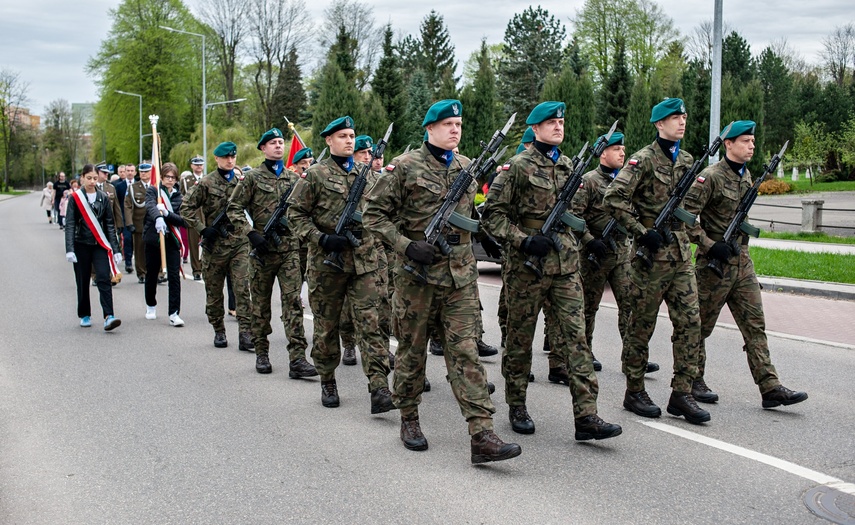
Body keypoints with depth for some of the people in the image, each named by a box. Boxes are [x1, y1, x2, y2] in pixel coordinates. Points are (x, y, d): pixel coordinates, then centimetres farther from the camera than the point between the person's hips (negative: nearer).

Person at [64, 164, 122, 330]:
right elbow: (70, 224, -6)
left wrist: (116, 249, 1)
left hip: (100, 245, 1)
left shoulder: (103, 198, 4)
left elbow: (109, 224, 6)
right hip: (82, 245, -1)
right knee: (83, 282, 7)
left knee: (104, 279, -13)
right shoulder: (75, 198, -2)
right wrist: (69, 249, -16)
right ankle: (85, 315, 22)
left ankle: (109, 317, -20)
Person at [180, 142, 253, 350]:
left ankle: (244, 334, -10)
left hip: (240, 243, 1)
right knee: (214, 292, 8)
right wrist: (202, 229, -9)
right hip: (215, 244, -1)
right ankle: (219, 332, 22)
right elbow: (186, 209, 0)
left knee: (242, 288, -9)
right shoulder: (206, 183, -2)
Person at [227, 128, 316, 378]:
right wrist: (251, 234, -13)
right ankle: (261, 353, 20)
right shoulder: (252, 177, 2)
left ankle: (297, 359, -10)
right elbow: (234, 209, -1)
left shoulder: (294, 178, 12)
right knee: (261, 303, 7)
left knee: (293, 301, -6)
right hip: (262, 248, -2)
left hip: (290, 247, 2)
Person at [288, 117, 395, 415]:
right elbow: (295, 213, -3)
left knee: (371, 323, -8)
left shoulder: (366, 174, 12)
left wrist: (377, 249, 14)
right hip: (327, 262, -2)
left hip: (365, 261, 3)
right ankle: (327, 383, 25)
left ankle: (379, 390, -13)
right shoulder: (315, 175, -1)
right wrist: (321, 239, -16)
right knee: (326, 326, 9)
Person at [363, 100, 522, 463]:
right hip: (417, 275, -3)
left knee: (466, 352, -4)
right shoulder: (405, 167, -4)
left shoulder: (466, 167, 13)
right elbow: (374, 215, -4)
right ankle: (409, 420, 28)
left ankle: (482, 436, -10)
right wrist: (406, 246, -15)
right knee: (412, 351, 9)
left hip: (461, 276, 4)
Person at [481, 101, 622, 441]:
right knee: (520, 338, 6)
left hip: (565, 265, 5)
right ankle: (517, 407, 22)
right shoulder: (518, 166, -5)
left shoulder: (568, 165, 14)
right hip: (527, 264, -5)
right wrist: (524, 240, -18)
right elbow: (492, 214, -8)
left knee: (575, 336, -4)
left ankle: (586, 416, -6)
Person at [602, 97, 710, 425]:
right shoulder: (644, 160, -9)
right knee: (642, 326, 3)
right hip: (651, 254, -7)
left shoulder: (686, 161, 14)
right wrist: (641, 232, -18)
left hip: (681, 253, 7)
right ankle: (634, 392, 14)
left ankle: (681, 394, 8)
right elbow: (613, 199, -17)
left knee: (690, 323, 2)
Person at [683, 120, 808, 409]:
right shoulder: (710, 177, -13)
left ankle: (770, 387, 1)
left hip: (742, 260, 8)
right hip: (714, 264, -7)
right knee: (701, 325, 5)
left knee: (755, 324, 2)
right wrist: (709, 245, -21)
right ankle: (693, 380, 19)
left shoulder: (746, 175, 12)